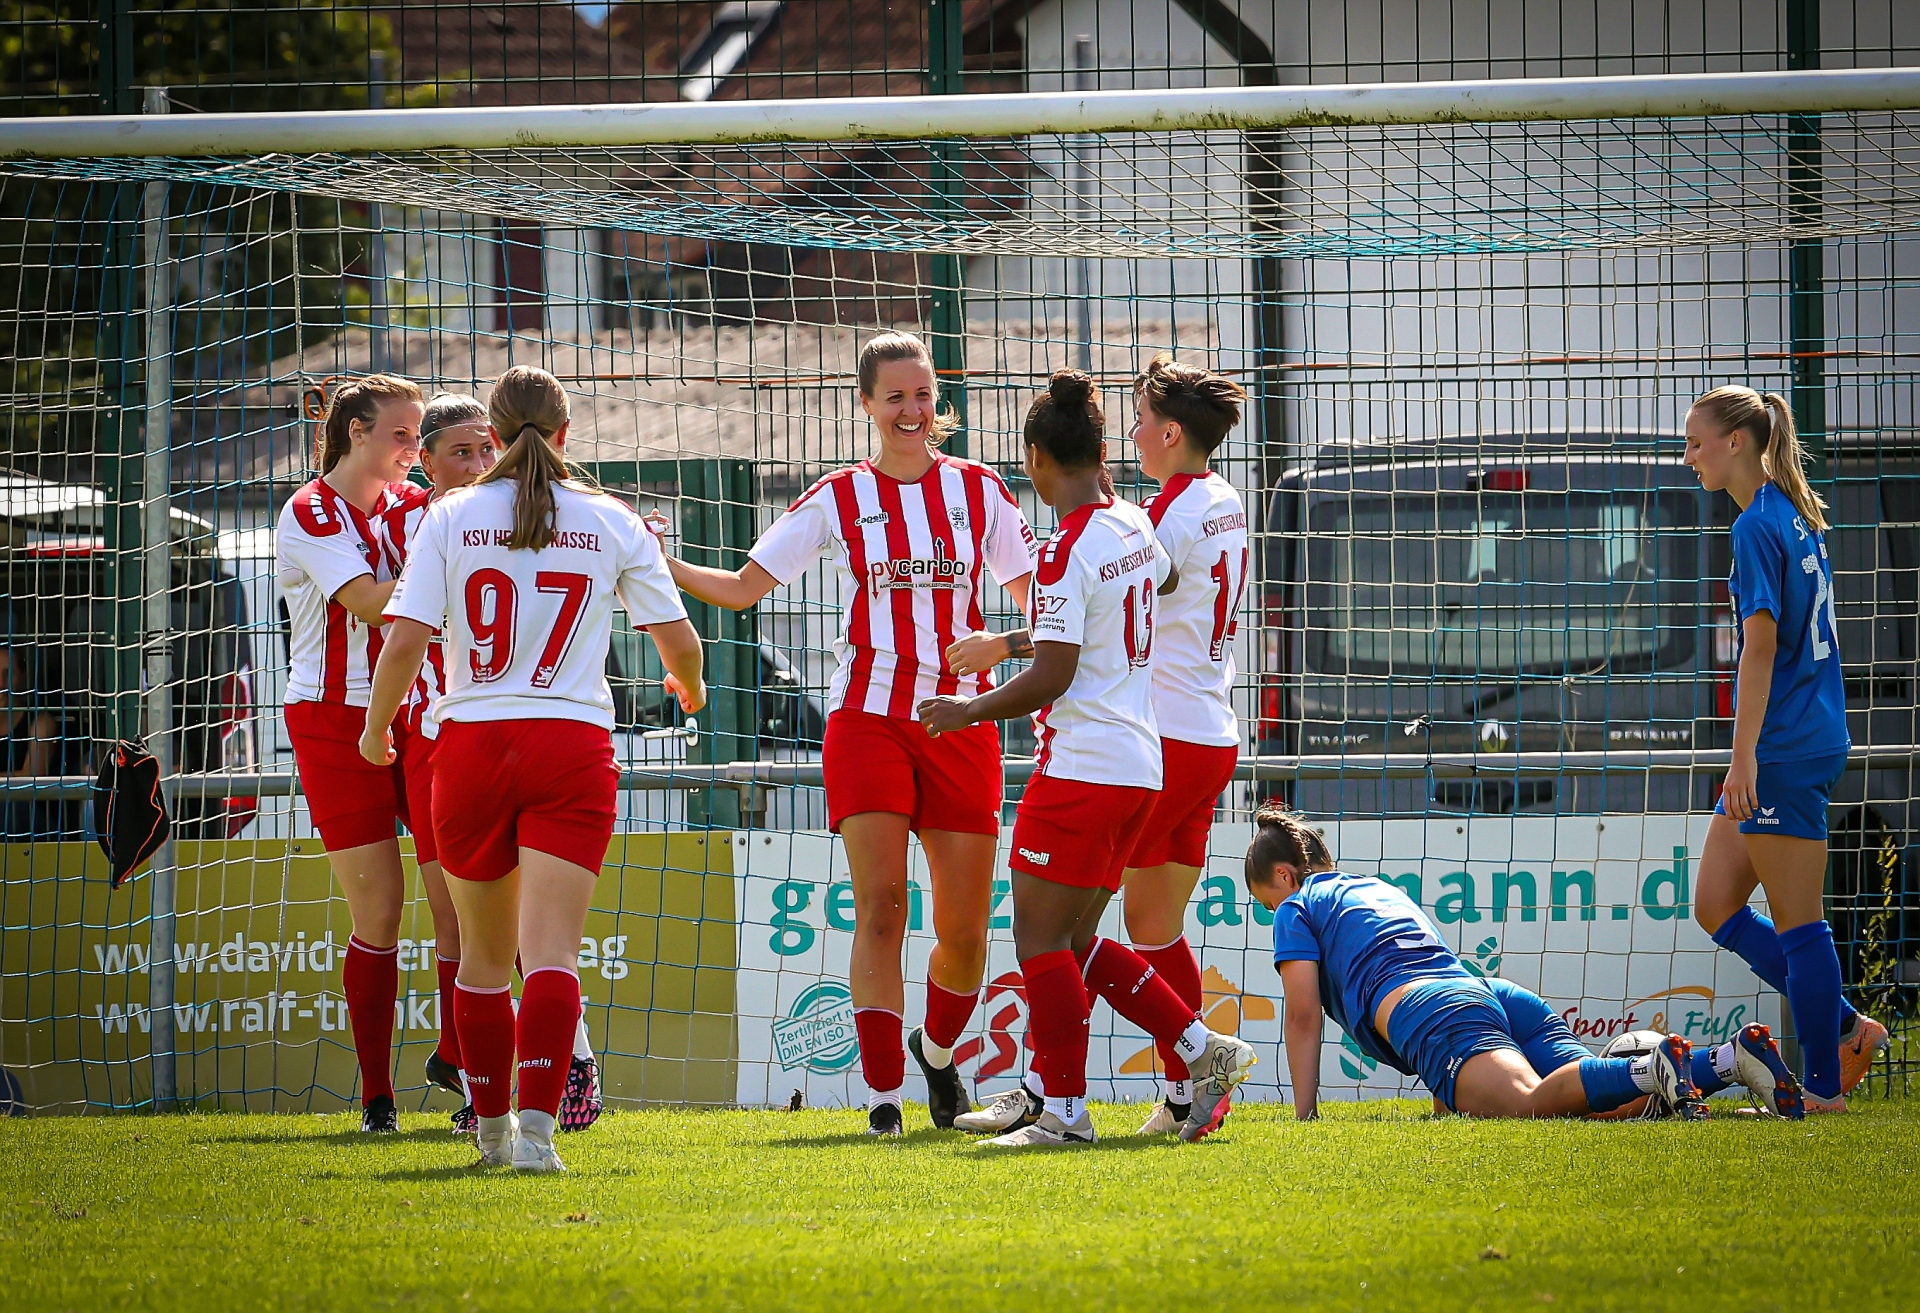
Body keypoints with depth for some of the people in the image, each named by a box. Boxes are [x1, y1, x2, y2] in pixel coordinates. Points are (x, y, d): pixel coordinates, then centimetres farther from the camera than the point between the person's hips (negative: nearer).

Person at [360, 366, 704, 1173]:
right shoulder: (612, 524, 4)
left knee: (485, 952, 16)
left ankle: (492, 1126, 27)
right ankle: (536, 1123, -25)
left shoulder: (451, 517, 1)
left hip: (471, 742, 1)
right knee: (551, 947, -9)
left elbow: (405, 640, -6)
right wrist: (691, 689, 31)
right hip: (573, 744, -1)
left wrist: (377, 727, 11)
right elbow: (678, 641, 8)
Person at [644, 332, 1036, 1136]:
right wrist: (656, 564, -9)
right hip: (867, 721, -1)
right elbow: (743, 588, 4)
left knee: (964, 932, 1)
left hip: (960, 723, 1)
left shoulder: (978, 490, 7)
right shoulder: (838, 500, 4)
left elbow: (1039, 598, 12)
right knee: (879, 909, -14)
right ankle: (883, 1093, -10)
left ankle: (939, 1048, 31)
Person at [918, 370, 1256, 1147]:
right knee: (1076, 941, 16)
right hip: (1138, 767, 9)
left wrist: (972, 710, -4)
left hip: (1081, 768, -9)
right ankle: (1204, 1052, 11)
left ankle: (1064, 1110, 0)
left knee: (1041, 938, -1)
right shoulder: (1134, 527, 8)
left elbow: (1051, 678, -18)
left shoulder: (1065, 556, -17)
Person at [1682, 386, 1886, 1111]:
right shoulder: (1796, 517, 15)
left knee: (1797, 921, -2)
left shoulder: (1756, 526, -13)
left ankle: (1822, 1091, 3)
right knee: (1715, 907, 12)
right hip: (1811, 738, 10)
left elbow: (1762, 644, -19)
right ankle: (1845, 1027, 14)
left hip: (1784, 749, -10)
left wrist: (1745, 758, -20)